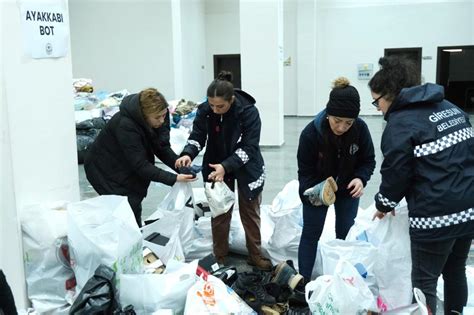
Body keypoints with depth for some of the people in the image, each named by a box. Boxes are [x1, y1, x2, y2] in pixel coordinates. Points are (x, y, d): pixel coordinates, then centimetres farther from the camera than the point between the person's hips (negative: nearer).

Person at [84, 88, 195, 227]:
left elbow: (162, 148, -9)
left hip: (129, 169, 7)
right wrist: (173, 179, -38)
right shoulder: (124, 125, -34)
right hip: (106, 170, -6)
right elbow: (140, 165, -33)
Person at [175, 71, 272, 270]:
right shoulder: (205, 110, -16)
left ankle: (255, 255, 28)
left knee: (250, 212, 12)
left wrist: (226, 166, -38)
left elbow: (249, 147, -26)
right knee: (219, 212, 10)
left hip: (246, 169, -2)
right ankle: (219, 257, 24)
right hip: (216, 167, 2)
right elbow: (197, 136, -11)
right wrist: (188, 154, -33)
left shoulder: (248, 111, -25)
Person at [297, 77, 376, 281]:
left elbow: (368, 161, -10)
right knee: (311, 233, 3)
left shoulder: (360, 129, -25)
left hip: (347, 189, 2)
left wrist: (360, 179, -29)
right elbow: (305, 171, -19)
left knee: (346, 234, 10)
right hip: (317, 189, -2)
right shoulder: (310, 133, -31)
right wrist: (313, 193, -36)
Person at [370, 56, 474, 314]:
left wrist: (384, 205, 6)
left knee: (424, 282, 5)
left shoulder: (400, 123, -13)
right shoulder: (450, 108, 11)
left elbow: (396, 173, -11)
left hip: (435, 216, -8)